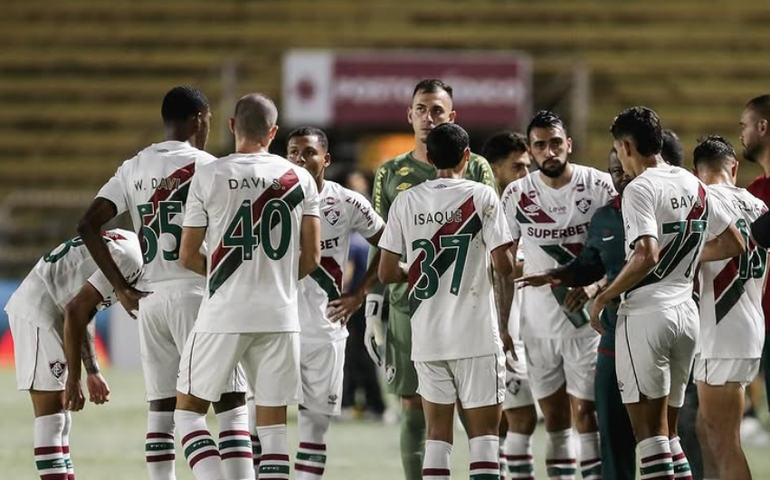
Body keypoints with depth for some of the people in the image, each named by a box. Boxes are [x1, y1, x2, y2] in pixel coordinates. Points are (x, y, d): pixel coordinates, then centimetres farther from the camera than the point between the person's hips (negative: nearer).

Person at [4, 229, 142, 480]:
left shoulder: (122, 245, 15)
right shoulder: (129, 259, -15)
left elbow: (85, 313, 21)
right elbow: (76, 310, -20)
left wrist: (92, 372, 21)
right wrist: (73, 379, -17)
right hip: (37, 311, -10)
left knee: (60, 416, 12)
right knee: (51, 416, -10)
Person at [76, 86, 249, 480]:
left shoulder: (134, 168, 11)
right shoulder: (206, 167, -5)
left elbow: (88, 226, 6)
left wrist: (121, 287, 7)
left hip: (150, 296, 6)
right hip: (196, 292, -6)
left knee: (161, 407, 9)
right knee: (230, 403, -4)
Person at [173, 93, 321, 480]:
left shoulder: (209, 177, -3)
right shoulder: (299, 180, 3)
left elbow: (187, 257, 1)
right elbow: (311, 257, 5)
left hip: (223, 316, -2)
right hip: (280, 317, 2)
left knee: (188, 408, 11)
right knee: (272, 424, 7)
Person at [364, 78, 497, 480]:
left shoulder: (474, 169, 6)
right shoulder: (391, 173, 11)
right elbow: (380, 247, 12)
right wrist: (372, 312, 6)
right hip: (408, 304, 2)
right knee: (413, 407, 2)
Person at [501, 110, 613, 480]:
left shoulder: (600, 186, -5)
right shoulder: (516, 195, 2)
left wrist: (593, 287, -18)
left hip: (586, 315, -3)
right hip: (538, 320, 3)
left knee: (586, 412, -7)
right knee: (554, 418, 6)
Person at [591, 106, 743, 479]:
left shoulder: (640, 189, -12)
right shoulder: (694, 186, 11)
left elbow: (646, 256, -24)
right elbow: (733, 245, 19)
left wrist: (604, 297, -12)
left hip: (647, 312, -7)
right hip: (686, 310, 7)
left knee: (648, 430, -5)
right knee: (668, 431, 14)